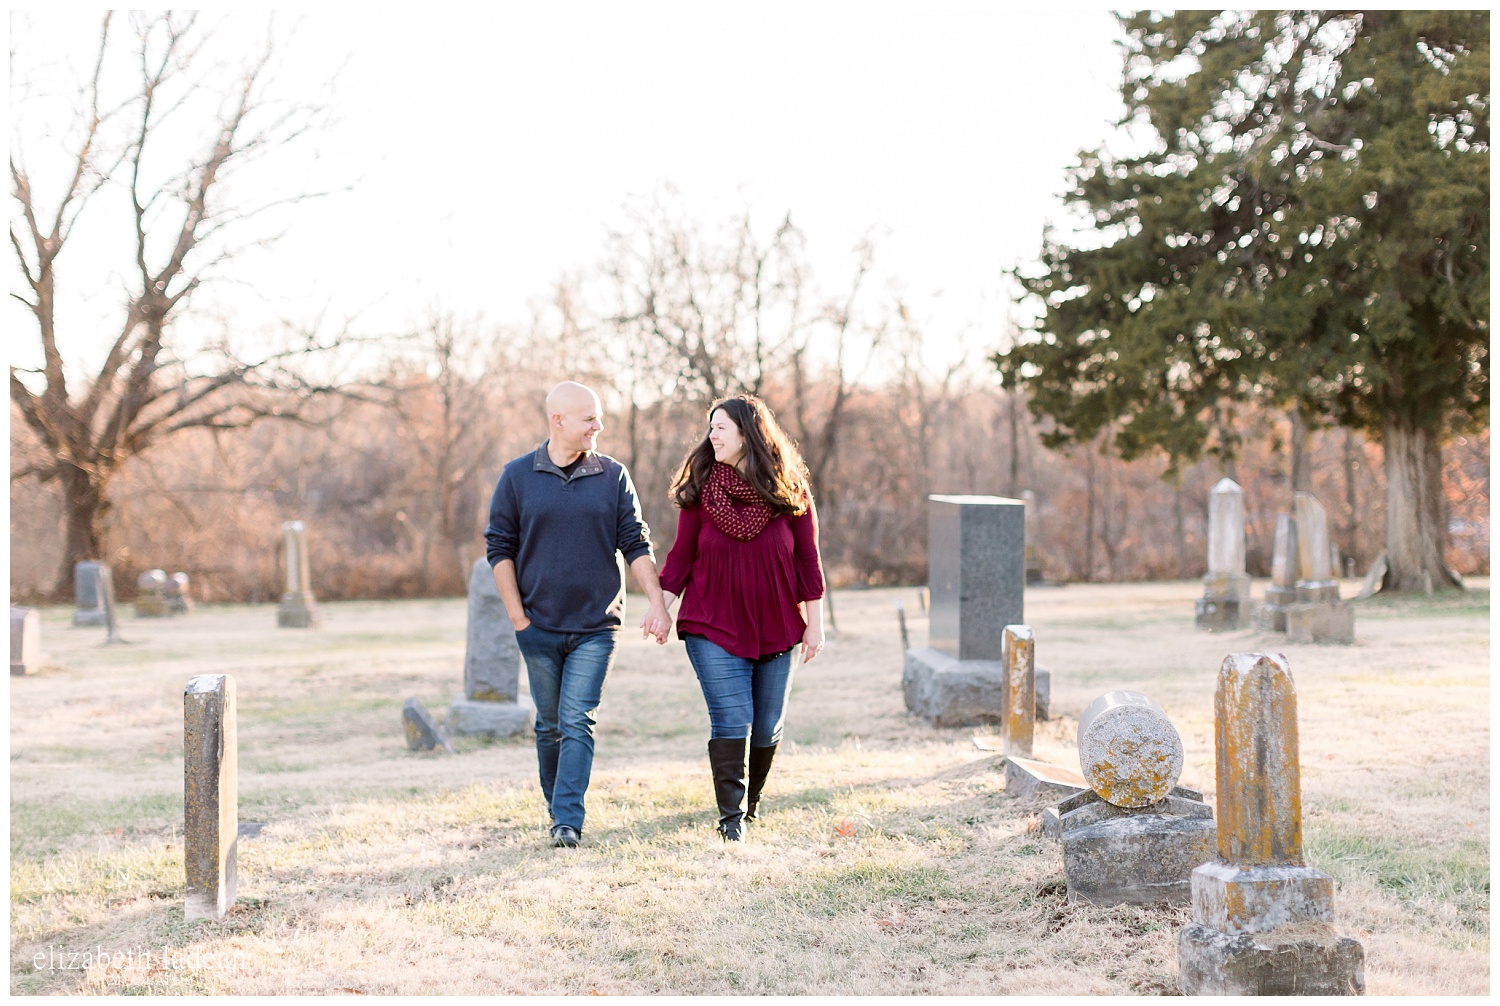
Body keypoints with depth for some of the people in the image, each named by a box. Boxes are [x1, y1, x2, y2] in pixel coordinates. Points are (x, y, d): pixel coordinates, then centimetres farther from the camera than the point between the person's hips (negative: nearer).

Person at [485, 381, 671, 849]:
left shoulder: (613, 476, 3)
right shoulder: (518, 476, 1)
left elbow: (636, 545, 5)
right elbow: (499, 547, 3)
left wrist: (657, 602, -5)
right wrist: (518, 617, -3)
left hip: (595, 626, -1)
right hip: (539, 626, 1)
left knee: (577, 722, -8)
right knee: (550, 725, 10)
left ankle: (568, 821, -9)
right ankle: (555, 808, 25)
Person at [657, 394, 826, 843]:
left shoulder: (789, 490, -2)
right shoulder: (701, 489, -2)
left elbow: (807, 559, 2)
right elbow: (682, 554, 3)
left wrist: (814, 623, 2)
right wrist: (662, 606, -8)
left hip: (776, 629, 1)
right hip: (714, 626, -1)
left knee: (767, 726, 9)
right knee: (731, 721, -11)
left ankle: (750, 801, 32)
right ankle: (731, 817, -6)